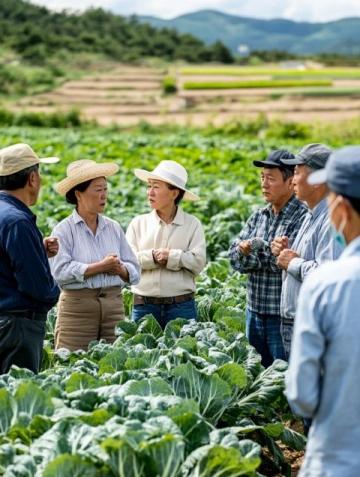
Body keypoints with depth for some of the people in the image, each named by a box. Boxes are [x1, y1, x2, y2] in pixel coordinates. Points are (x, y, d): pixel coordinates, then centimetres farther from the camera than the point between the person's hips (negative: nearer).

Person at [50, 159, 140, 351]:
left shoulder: (114, 228, 12)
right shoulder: (64, 230, -1)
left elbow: (134, 272, 11)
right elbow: (60, 271, -15)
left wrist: (119, 269, -11)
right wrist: (101, 266, -13)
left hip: (114, 304, 4)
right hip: (77, 305, -4)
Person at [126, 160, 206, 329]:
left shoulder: (192, 224, 3)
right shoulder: (138, 223, 8)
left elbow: (198, 261, -7)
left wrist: (170, 256, -12)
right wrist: (153, 256, -15)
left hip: (181, 306, -1)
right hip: (144, 305, 1)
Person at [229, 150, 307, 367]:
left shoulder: (303, 217, -11)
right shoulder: (258, 216, 11)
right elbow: (235, 257, 3)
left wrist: (255, 249, -11)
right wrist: (271, 256, -15)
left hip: (284, 315, -7)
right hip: (255, 311, 7)